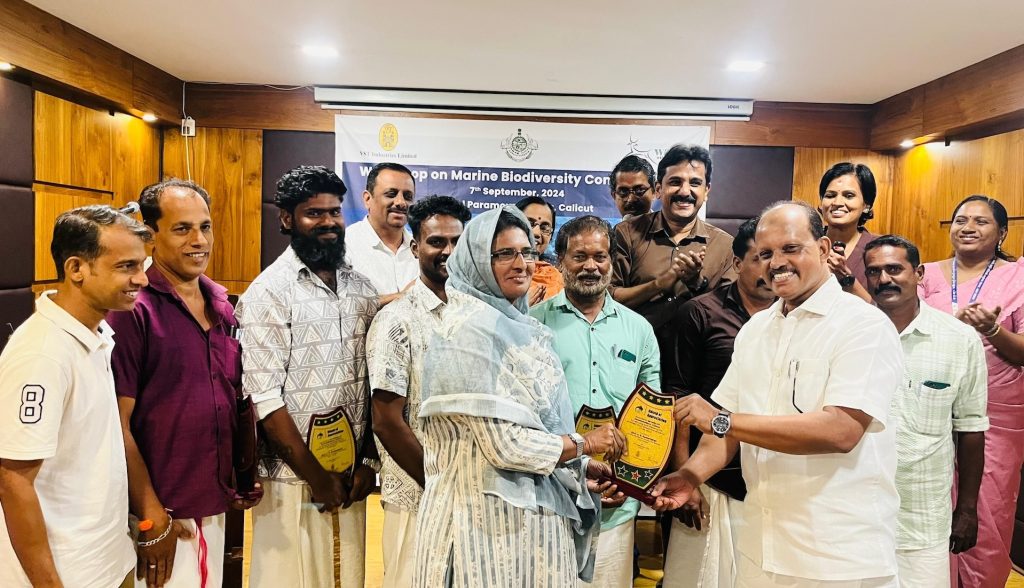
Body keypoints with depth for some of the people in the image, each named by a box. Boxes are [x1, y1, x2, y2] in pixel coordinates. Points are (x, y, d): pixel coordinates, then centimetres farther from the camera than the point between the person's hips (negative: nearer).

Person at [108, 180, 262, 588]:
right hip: (162, 515, -6)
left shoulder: (223, 305, 4)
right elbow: (118, 425, -15)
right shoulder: (132, 311, -14)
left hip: (216, 508, 6)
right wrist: (152, 516, -14)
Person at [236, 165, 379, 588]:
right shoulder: (268, 293, -9)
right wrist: (317, 476, -11)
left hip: (351, 478, 4)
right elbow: (265, 399, -13)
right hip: (293, 480, -4)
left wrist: (369, 462, 1)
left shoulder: (362, 289, 6)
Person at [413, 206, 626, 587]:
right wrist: (585, 444, -11)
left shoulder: (514, 324, 10)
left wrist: (584, 467, 9)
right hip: (493, 514, -8)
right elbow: (504, 443, -23)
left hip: (532, 508, 8)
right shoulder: (474, 329, -17)